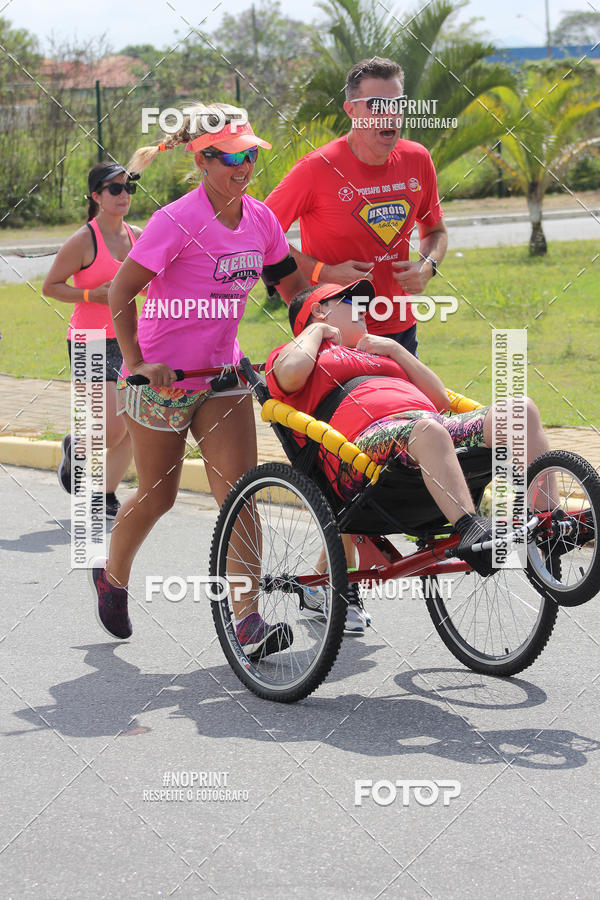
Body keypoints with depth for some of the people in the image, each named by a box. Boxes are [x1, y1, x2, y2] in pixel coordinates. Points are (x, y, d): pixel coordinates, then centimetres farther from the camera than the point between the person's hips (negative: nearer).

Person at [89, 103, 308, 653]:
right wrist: (137, 362, -22)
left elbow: (294, 288, 14)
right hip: (161, 376, -5)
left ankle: (247, 619, -10)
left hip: (223, 372, 5)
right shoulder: (178, 220, -17)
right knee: (158, 496, 7)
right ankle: (112, 577, 36)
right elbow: (121, 292, -15)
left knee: (239, 492, -8)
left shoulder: (259, 219, 2)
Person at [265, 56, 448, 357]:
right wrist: (321, 273, -16)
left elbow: (435, 230, 19)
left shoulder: (417, 160, 2)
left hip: (400, 330, 5)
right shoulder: (317, 168, -14)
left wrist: (427, 267, -3)